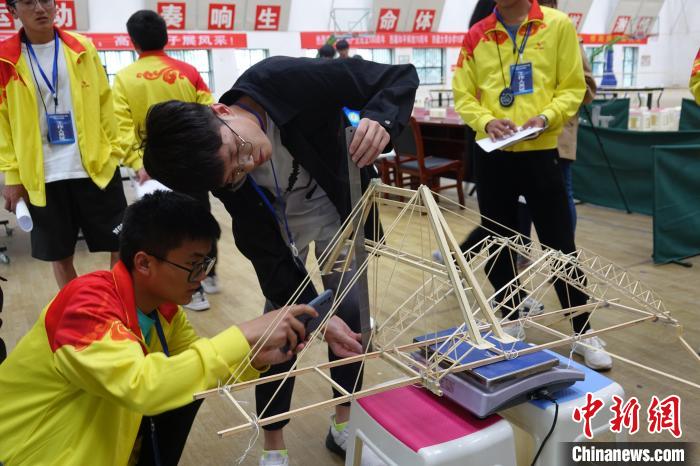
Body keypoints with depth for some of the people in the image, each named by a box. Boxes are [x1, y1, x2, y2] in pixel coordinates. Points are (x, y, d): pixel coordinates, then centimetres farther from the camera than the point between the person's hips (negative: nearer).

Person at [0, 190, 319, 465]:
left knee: (188, 378, -6)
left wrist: (256, 358, -19)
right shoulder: (89, 306, -29)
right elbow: (139, 386, -43)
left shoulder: (161, 302, -7)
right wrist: (244, 336, -39)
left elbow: (199, 368, 0)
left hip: (100, 423, 7)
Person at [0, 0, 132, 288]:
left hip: (96, 167, 1)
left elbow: (104, 102, 8)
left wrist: (112, 150, 5)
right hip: (42, 177, 0)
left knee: (122, 245, 4)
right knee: (59, 255, 11)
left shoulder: (83, 49, 4)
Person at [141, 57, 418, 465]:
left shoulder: (290, 80, -36)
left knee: (352, 312, 2)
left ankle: (344, 424, 24)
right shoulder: (228, 176, -29)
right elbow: (266, 255, -23)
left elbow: (400, 76, -28)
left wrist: (381, 120, -49)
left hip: (342, 209, 1)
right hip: (280, 224, 0)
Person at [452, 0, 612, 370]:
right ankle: (512, 321, 28)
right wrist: (486, 121, -13)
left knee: (560, 246, 2)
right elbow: (463, 95, 5)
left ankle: (584, 333, 18)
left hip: (541, 152, -2)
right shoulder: (475, 37, 4)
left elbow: (572, 87, 0)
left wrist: (546, 117, -18)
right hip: (491, 155, 2)